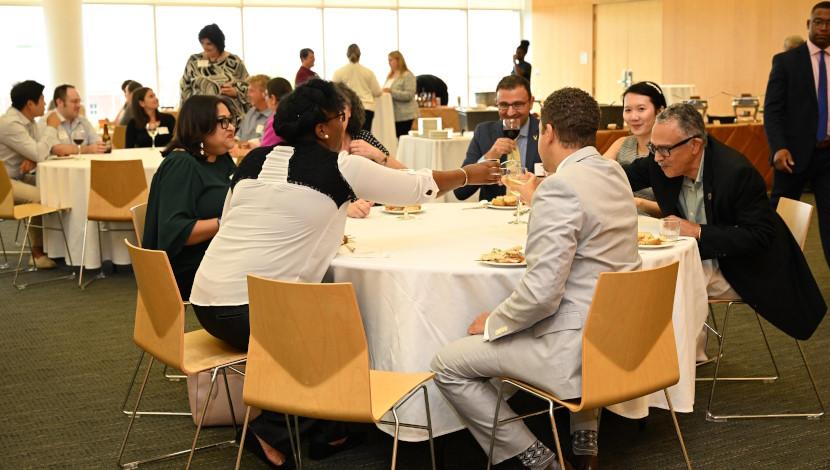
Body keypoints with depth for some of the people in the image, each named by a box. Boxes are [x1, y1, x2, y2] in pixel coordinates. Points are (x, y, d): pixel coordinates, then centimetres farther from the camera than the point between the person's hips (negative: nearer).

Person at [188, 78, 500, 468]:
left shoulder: (255, 159, 12)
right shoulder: (340, 168, -3)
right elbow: (418, 187, 7)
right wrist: (469, 175, 24)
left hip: (207, 301, 7)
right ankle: (273, 431, 16)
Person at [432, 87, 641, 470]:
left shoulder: (560, 186, -19)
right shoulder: (616, 174, 7)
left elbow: (542, 292, -24)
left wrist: (493, 322, -8)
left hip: (576, 350, -9)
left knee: (447, 365, 0)